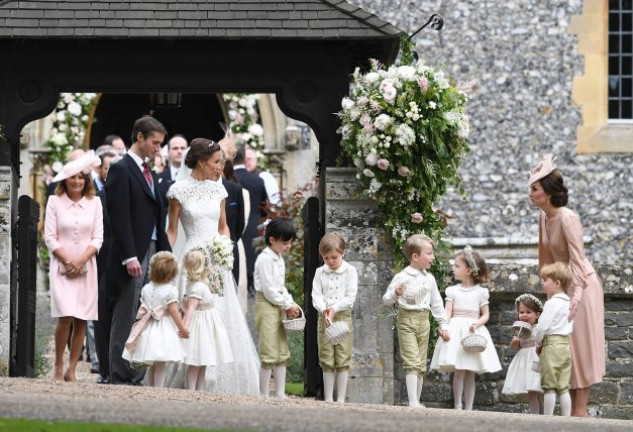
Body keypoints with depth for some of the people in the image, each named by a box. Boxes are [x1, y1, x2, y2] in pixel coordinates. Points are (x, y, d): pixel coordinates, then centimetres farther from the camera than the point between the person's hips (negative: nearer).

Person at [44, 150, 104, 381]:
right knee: (66, 316, -16)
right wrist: (68, 261, -9)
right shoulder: (55, 202, 1)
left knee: (82, 319, -1)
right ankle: (58, 366, -3)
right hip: (62, 265, -2)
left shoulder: (94, 203, 7)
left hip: (86, 267, 2)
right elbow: (50, 237, -1)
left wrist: (81, 261, -8)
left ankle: (72, 369, 5)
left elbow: (97, 238, 4)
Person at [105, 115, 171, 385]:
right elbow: (119, 218, -15)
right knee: (125, 320, -4)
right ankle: (120, 378, -1)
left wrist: (165, 252, 11)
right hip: (133, 256, -8)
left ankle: (137, 376, 8)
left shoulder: (150, 174, 19)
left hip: (152, 252, 8)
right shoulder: (121, 170, -7)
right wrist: (129, 257, -20)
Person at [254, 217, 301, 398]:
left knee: (283, 353, 10)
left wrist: (290, 304, 4)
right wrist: (288, 305, -12)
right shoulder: (265, 259, -14)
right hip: (266, 306, -10)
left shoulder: (279, 259, 15)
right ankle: (264, 395, -6)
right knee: (269, 354, -10)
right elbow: (268, 289, -19)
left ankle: (280, 394, 14)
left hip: (278, 307, 10)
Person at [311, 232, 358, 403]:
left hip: (343, 316, -2)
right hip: (324, 318, 2)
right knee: (326, 360, 4)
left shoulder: (350, 271, 0)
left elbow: (350, 297, -5)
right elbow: (316, 295, 0)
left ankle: (341, 399, 0)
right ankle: (328, 398, 8)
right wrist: (323, 309, -19)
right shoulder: (320, 272, 7)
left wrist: (334, 308, -17)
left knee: (343, 359, -3)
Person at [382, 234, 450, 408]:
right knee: (412, 361, -15)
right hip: (406, 321, -6)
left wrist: (443, 325, 16)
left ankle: (417, 401, 16)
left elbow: (436, 303, 18)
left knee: (421, 364, 9)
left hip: (423, 321, 6)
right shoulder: (401, 278, -6)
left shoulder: (429, 279, 10)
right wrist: (395, 294, -24)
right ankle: (413, 401, -20)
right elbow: (386, 300, -3)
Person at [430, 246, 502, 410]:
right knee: (459, 371, -12)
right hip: (456, 331, 0)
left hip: (473, 333, 0)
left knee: (470, 374, 3)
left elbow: (486, 314, 6)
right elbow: (447, 312, -1)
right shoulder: (452, 291, 7)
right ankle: (457, 406, -7)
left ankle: (468, 408, 7)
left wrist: (477, 324, -14)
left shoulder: (480, 292, 5)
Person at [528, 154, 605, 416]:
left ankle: (580, 410, -2)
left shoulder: (567, 218, -22)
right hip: (562, 286, 9)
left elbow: (577, 259, -28)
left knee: (580, 346, -5)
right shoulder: (544, 217, 3)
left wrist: (576, 296, -36)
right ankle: (573, 409, 15)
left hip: (582, 285, -9)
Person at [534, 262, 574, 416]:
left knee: (549, 387, -3)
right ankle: (566, 418, 6)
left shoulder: (552, 303, -12)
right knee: (563, 388, 8)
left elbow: (543, 326, -14)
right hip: (566, 344, 8)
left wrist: (538, 344, 4)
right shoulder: (569, 303, 13)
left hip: (552, 345, -8)